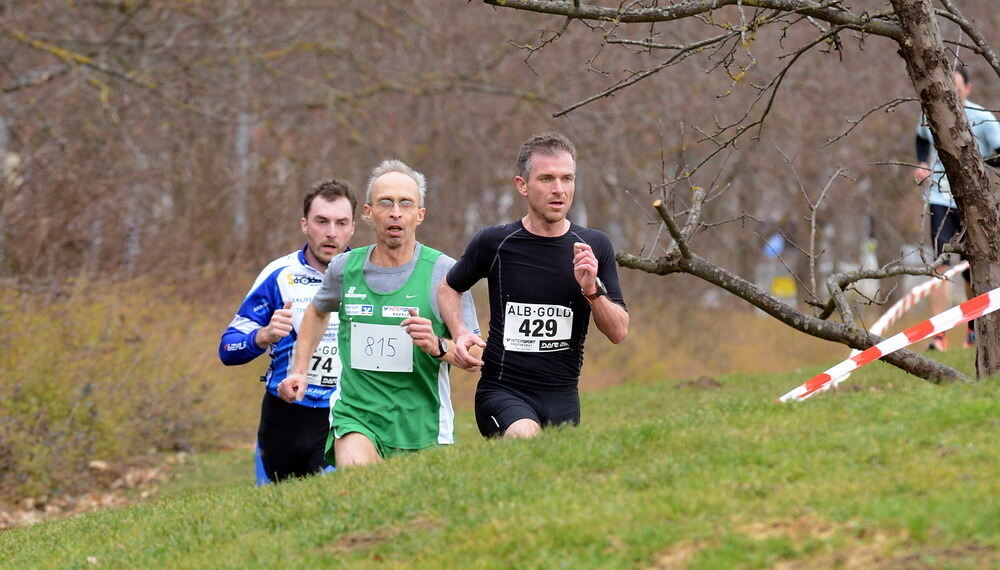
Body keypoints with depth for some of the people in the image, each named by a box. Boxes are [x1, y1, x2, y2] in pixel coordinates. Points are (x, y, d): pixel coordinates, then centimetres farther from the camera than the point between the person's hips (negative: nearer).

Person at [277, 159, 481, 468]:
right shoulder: (344, 268, 5)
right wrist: (299, 371, 20)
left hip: (422, 429, 0)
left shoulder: (443, 271, -4)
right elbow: (317, 311, 29)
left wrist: (438, 346, -23)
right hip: (356, 417, 0)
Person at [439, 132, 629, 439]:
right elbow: (448, 288, 16)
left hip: (562, 396, 4)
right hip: (501, 390, -4)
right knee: (526, 438, -34)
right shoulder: (494, 243, -3)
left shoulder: (594, 246, 3)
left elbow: (619, 332, 2)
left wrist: (592, 289, -16)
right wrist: (460, 333, -3)